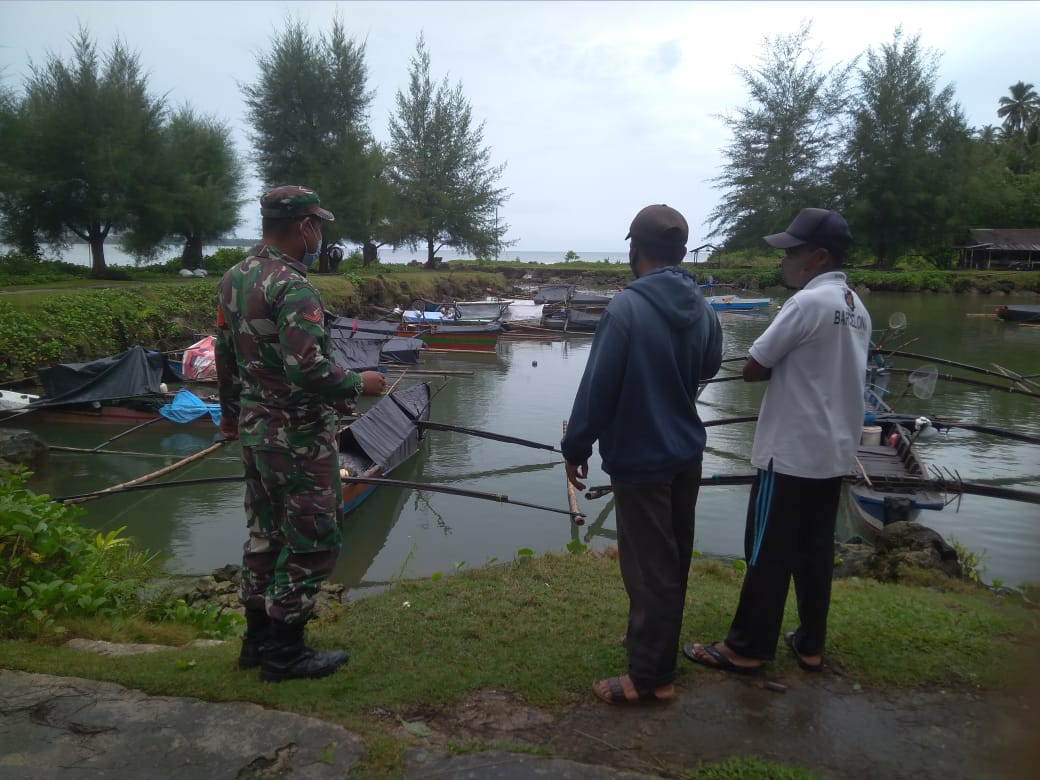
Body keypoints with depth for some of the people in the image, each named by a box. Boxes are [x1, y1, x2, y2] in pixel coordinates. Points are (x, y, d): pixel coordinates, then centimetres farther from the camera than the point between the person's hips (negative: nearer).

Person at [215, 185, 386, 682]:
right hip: (298, 437, -9)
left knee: (264, 534, 19)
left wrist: (231, 410, 26)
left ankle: (257, 639, 32)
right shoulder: (293, 288, -21)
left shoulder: (234, 278, 7)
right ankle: (284, 654, 15)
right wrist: (359, 384, -14)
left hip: (254, 430, 9)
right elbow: (307, 368, -30)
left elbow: (224, 355, 14)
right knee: (310, 543, 4)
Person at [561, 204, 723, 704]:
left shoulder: (627, 308, -22)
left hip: (640, 459, -7)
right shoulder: (701, 308, 0)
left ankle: (650, 675, 15)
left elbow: (598, 385, -19)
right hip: (687, 454, 8)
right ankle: (653, 641, 39)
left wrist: (575, 447, -8)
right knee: (672, 560, 20)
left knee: (648, 566, 3)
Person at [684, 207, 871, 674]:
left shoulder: (808, 303, -17)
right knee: (815, 551, 15)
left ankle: (746, 648, 13)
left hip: (791, 452, -8)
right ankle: (810, 644, 25)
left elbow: (752, 369, -15)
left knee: (767, 553, 2)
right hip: (834, 452, 9)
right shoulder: (857, 309, 11)